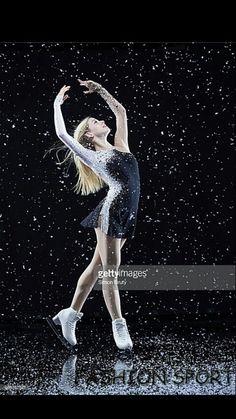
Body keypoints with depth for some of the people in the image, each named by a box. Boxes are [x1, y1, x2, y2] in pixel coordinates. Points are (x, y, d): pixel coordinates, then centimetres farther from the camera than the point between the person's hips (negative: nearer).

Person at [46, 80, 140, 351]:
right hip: (111, 212, -7)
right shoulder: (90, 156, 2)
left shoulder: (119, 146, 19)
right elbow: (62, 134, -7)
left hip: (125, 215, 7)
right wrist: (57, 104, 4)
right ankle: (119, 327, -1)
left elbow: (120, 112, 24)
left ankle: (68, 316, 17)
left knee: (98, 265, 9)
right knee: (110, 270, -4)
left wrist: (99, 90, 24)